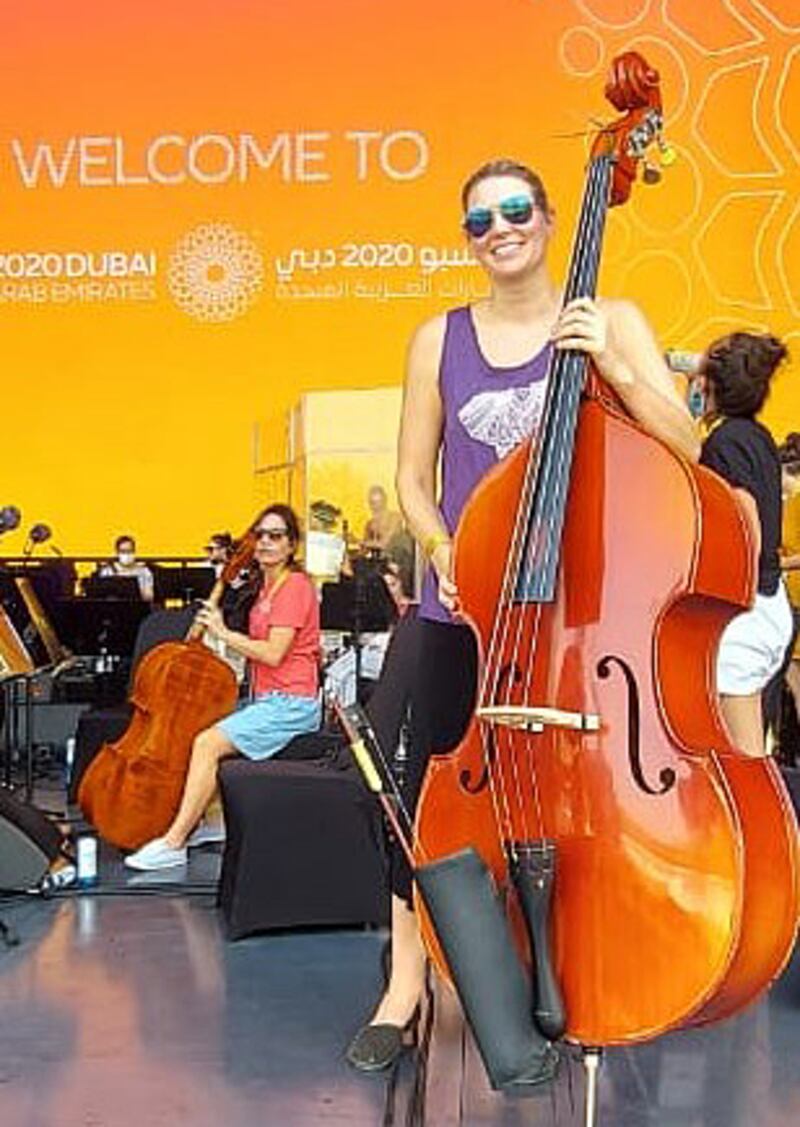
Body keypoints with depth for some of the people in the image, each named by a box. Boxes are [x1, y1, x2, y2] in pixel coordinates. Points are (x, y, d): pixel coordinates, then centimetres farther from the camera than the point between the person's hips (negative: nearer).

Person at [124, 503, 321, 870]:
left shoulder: (295, 585, -11)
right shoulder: (266, 586, 19)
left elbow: (273, 653, -19)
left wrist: (224, 633, -11)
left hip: (290, 705, -10)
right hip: (265, 701, 10)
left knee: (208, 743, -20)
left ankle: (173, 843, -18)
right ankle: (206, 821, 6)